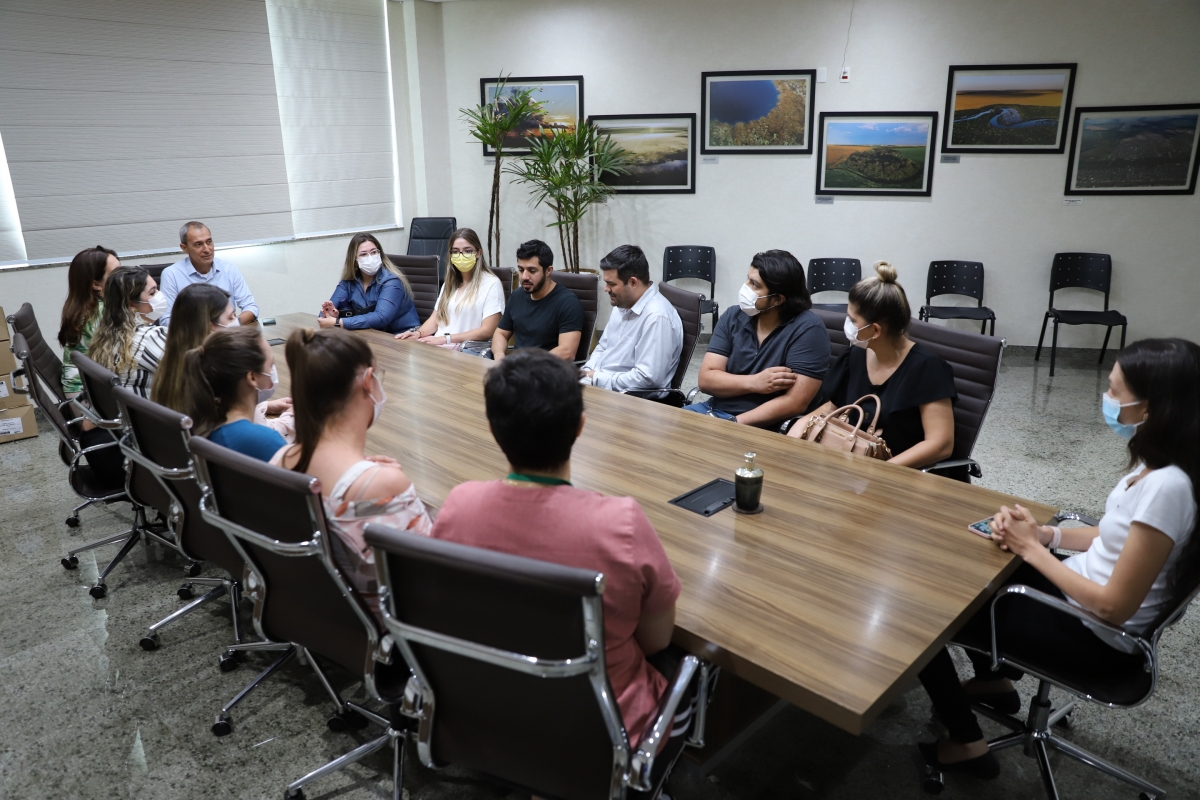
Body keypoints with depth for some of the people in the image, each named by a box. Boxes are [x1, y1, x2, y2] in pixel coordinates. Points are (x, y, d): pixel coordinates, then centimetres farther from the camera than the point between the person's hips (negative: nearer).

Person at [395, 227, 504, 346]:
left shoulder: (491, 284, -2)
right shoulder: (449, 283, 21)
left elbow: (487, 331, -10)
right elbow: (435, 319, 17)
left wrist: (446, 339, -17)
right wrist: (418, 332, -5)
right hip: (439, 347, 7)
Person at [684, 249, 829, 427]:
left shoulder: (807, 329, -11)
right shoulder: (732, 317, 4)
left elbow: (795, 403, -17)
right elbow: (706, 379, -1)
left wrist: (732, 424, -19)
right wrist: (754, 382, -17)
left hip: (763, 428, -6)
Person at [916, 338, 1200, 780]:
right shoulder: (1157, 461, -4)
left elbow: (1113, 607, -27)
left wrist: (1032, 549, -18)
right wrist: (1045, 533, -4)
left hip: (1095, 637, -9)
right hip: (1080, 588, 9)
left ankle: (966, 742, 16)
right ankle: (994, 680, 36)